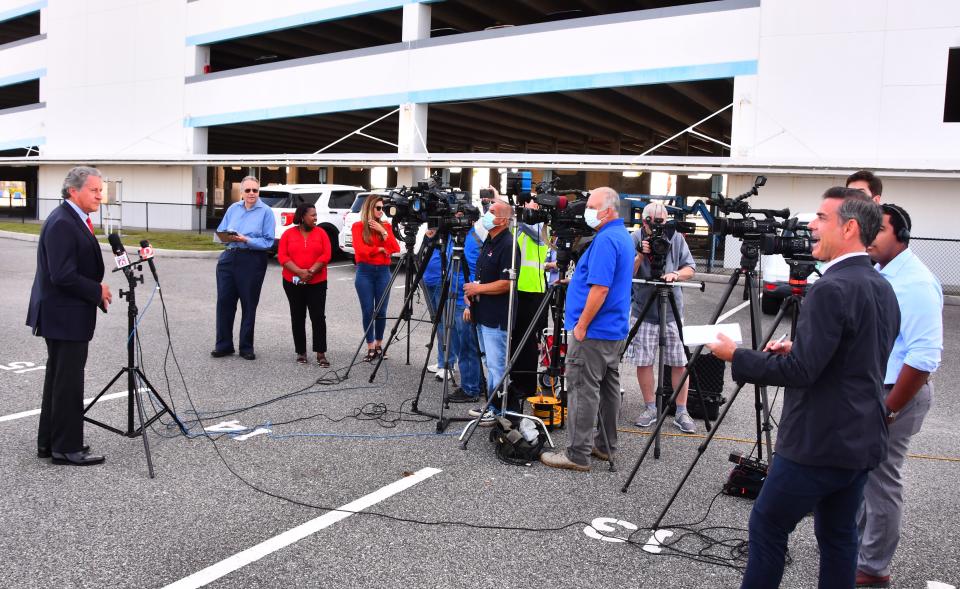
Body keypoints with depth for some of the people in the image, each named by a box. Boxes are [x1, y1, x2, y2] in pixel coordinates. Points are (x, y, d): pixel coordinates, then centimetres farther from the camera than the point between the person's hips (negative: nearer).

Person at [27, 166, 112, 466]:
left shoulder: (74, 220, 12)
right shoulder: (62, 223, -20)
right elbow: (62, 275, -25)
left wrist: (96, 292, 5)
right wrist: (98, 291, -15)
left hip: (66, 315, 11)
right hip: (64, 317, -11)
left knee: (59, 380, 17)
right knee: (68, 382, -2)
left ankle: (50, 442, 28)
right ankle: (66, 448, 8)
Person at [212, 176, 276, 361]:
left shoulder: (266, 212, -2)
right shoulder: (233, 208, 11)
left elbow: (268, 241, -9)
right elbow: (220, 232, 13)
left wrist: (247, 240, -20)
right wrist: (226, 237, -9)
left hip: (252, 261, -4)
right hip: (229, 258, 4)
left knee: (249, 304, 5)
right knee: (224, 301, 3)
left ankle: (246, 347, 16)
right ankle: (223, 345, 14)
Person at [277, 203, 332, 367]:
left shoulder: (321, 233, 3)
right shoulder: (288, 234, 3)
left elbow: (326, 255, -5)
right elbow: (282, 256, -5)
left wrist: (311, 271, -17)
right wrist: (299, 272, -18)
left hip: (317, 282, -1)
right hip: (293, 282, 1)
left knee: (318, 317, -6)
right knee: (297, 317, 7)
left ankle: (321, 354, -3)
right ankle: (301, 352, 16)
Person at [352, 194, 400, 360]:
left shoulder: (386, 226, 10)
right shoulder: (358, 226, 2)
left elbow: (396, 249, 0)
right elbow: (360, 249, -10)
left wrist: (383, 232, -7)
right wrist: (380, 249, -6)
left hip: (383, 272, 2)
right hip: (365, 272, -2)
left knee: (381, 311, 2)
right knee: (368, 311, -2)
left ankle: (379, 346, 16)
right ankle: (370, 348, 5)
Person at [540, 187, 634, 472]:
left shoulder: (605, 240, -19)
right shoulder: (624, 236, 13)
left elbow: (600, 288, -25)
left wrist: (581, 326, -19)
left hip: (594, 331, -11)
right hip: (615, 329, 11)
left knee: (583, 390, -6)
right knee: (608, 386, 14)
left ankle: (578, 454, -3)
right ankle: (605, 445, 23)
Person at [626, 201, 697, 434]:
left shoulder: (676, 238, 1)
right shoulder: (634, 239, -5)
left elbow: (690, 269, 3)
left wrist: (675, 274, -17)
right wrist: (641, 255, -21)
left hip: (672, 311, 1)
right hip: (644, 311, -1)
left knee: (679, 363, 2)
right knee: (643, 361, 3)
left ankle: (681, 412, 11)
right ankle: (650, 408, 18)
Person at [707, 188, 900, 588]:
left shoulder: (831, 289, -21)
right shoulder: (883, 288, 9)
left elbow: (800, 372, -24)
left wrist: (736, 356, -12)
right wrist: (797, 349, 10)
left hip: (819, 443, -9)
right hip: (862, 440, 9)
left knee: (767, 527, 5)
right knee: (838, 536, 17)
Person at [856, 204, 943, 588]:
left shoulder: (915, 283, -20)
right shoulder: (876, 274, 8)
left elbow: (924, 357, -24)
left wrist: (887, 411, -21)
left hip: (895, 394, -9)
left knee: (881, 480, 1)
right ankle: (853, 539, 35)